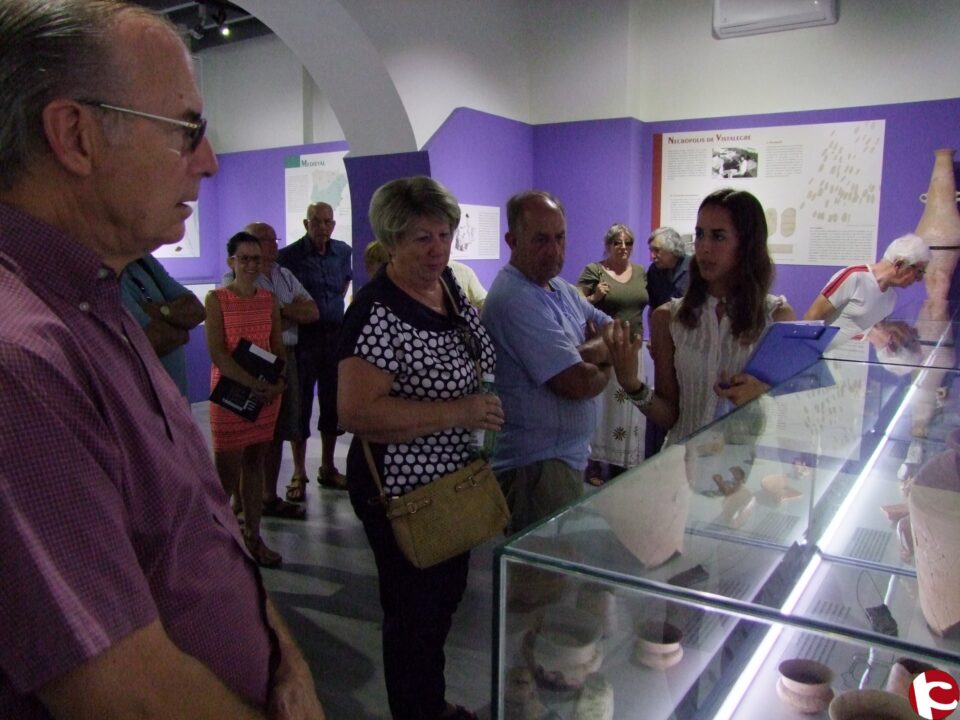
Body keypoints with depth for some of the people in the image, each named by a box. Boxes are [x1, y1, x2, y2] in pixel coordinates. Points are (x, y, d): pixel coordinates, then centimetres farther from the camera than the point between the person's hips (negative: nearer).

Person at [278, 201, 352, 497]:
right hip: (303, 336, -5)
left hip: (335, 335, 5)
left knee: (333, 402, 10)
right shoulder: (289, 255, -9)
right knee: (300, 404, 1)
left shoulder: (342, 252, 6)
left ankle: (327, 468, 24)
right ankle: (299, 475, 10)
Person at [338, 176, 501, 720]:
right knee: (415, 613, 11)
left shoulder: (451, 286, 2)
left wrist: (484, 407, 4)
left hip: (454, 476, 9)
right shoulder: (378, 313, -24)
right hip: (404, 490, -9)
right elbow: (357, 411, -31)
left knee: (447, 594, 26)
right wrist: (458, 413, -29)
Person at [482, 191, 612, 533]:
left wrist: (585, 354, -13)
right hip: (539, 466, -10)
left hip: (568, 454, 10)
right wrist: (605, 370, -2)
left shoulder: (560, 288, 10)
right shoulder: (515, 300, -22)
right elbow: (577, 384, -25)